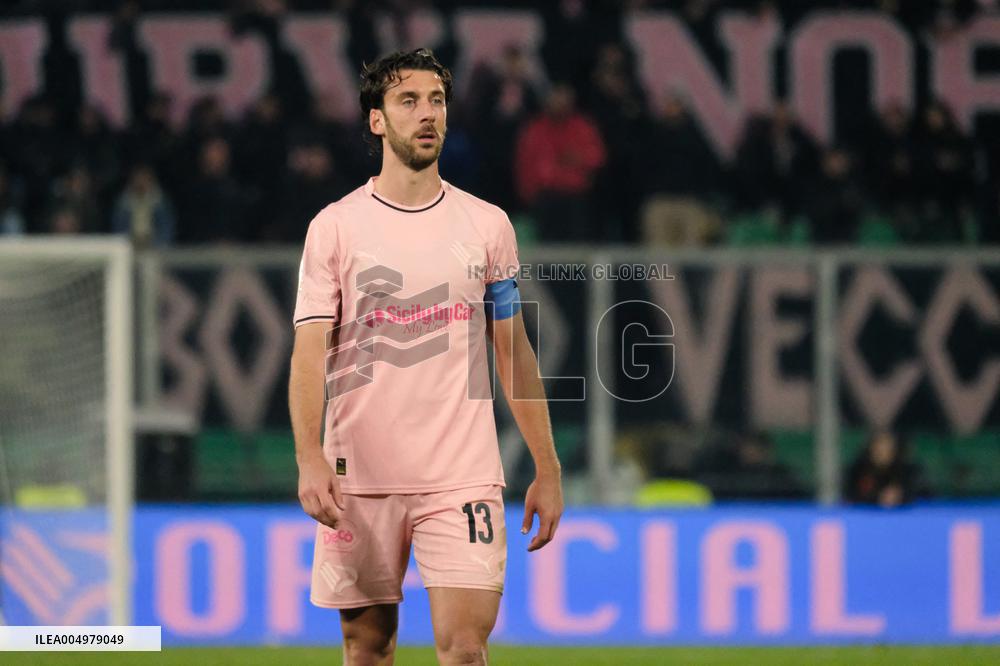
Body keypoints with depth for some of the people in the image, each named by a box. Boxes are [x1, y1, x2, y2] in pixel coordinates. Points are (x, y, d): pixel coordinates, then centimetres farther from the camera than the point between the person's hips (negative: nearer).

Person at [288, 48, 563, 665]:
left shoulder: (488, 225, 8)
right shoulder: (334, 227, 1)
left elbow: (514, 353, 13)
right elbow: (310, 351, -4)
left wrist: (548, 470, 10)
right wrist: (310, 458, -19)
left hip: (463, 475, 0)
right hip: (360, 476, 0)